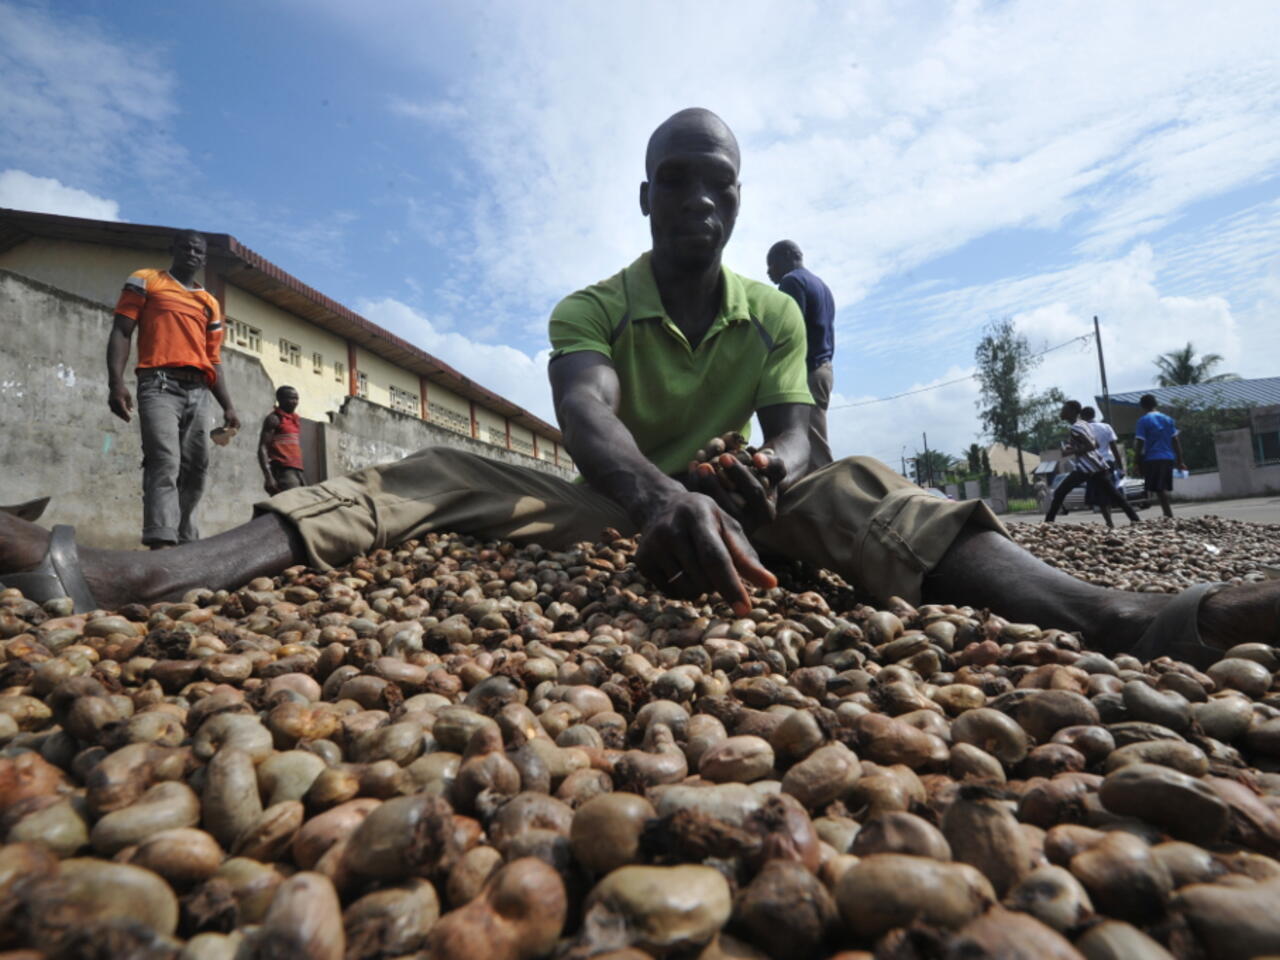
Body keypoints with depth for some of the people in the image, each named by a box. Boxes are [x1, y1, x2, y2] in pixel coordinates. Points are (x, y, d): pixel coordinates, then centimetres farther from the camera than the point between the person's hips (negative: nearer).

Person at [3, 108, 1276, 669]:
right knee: (437, 475, -22)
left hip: (719, 506, 1)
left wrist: (773, 472, -31)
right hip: (608, 510, 0)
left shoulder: (777, 314, 3)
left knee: (846, 489, -27)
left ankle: (1131, 620, -44)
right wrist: (667, 498, -48)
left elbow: (795, 434, -5)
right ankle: (144, 577, -38)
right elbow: (587, 423, -26)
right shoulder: (588, 311, -6)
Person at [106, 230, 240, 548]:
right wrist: (116, 382, -13)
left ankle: (185, 540, 15)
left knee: (195, 469, 5)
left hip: (198, 393, 5)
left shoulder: (210, 303, 23)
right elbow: (121, 332, 2)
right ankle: (161, 543, -29)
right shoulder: (145, 281, 12)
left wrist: (228, 406, 10)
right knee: (164, 463, -20)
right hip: (159, 385, -5)